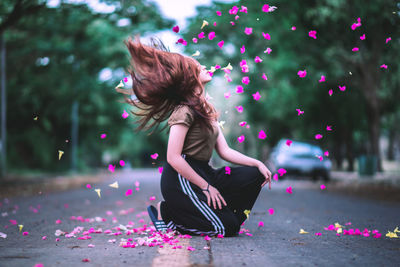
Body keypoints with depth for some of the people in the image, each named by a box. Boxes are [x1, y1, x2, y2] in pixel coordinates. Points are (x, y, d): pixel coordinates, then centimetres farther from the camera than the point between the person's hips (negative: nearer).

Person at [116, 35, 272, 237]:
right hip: (181, 179, -9)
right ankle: (167, 213, 0)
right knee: (227, 228, -13)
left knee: (255, 176, -2)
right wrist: (206, 187, -18)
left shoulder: (206, 109, 15)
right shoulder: (184, 110, -15)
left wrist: (257, 164, 0)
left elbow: (224, 150, 12)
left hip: (203, 173, 9)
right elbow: (173, 158, -21)